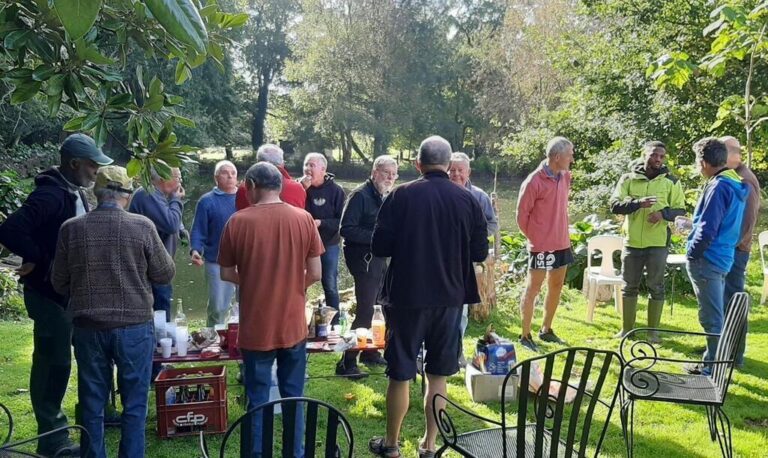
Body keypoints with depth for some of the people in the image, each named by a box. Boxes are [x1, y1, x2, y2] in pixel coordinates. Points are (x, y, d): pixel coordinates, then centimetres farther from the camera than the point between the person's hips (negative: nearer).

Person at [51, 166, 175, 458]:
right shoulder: (142, 226, -11)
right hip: (134, 327, -2)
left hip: (87, 328, 2)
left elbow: (60, 284, 4)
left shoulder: (71, 229, -4)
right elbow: (165, 274, -2)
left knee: (92, 405, 15)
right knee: (134, 404, 11)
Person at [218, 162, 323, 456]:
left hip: (255, 327, -1)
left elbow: (227, 274, 1)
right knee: (293, 397, 15)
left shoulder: (237, 221, -8)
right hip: (293, 325, 1)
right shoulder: (303, 219, -5)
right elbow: (315, 274, -3)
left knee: (258, 401, 11)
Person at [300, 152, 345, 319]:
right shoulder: (300, 186, -1)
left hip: (328, 245, -2)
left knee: (330, 287, 7)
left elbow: (342, 221, -7)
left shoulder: (336, 190, -6)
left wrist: (321, 223, -20)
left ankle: (334, 323, 17)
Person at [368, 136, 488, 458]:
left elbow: (380, 247, -8)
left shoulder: (401, 196, -11)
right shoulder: (467, 200, -4)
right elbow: (480, 252, 2)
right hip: (450, 297, 2)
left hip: (406, 296, -2)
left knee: (400, 374, 11)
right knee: (438, 375, 14)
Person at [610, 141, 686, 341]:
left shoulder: (671, 181, 3)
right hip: (632, 242, 1)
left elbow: (680, 211, 2)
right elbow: (615, 205, -6)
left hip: (658, 243, -1)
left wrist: (664, 213, -20)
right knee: (629, 286, 9)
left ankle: (653, 330, 17)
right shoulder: (628, 178, 2)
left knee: (656, 287, 5)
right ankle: (626, 328, 22)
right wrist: (638, 203, -23)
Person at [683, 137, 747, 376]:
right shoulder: (736, 184, 10)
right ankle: (713, 363, 29)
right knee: (716, 315, 18)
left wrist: (692, 254, -10)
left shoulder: (718, 187, -20)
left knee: (712, 318, -2)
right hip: (724, 257, 10)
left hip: (707, 259, -10)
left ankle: (713, 370, 6)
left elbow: (708, 229, -21)